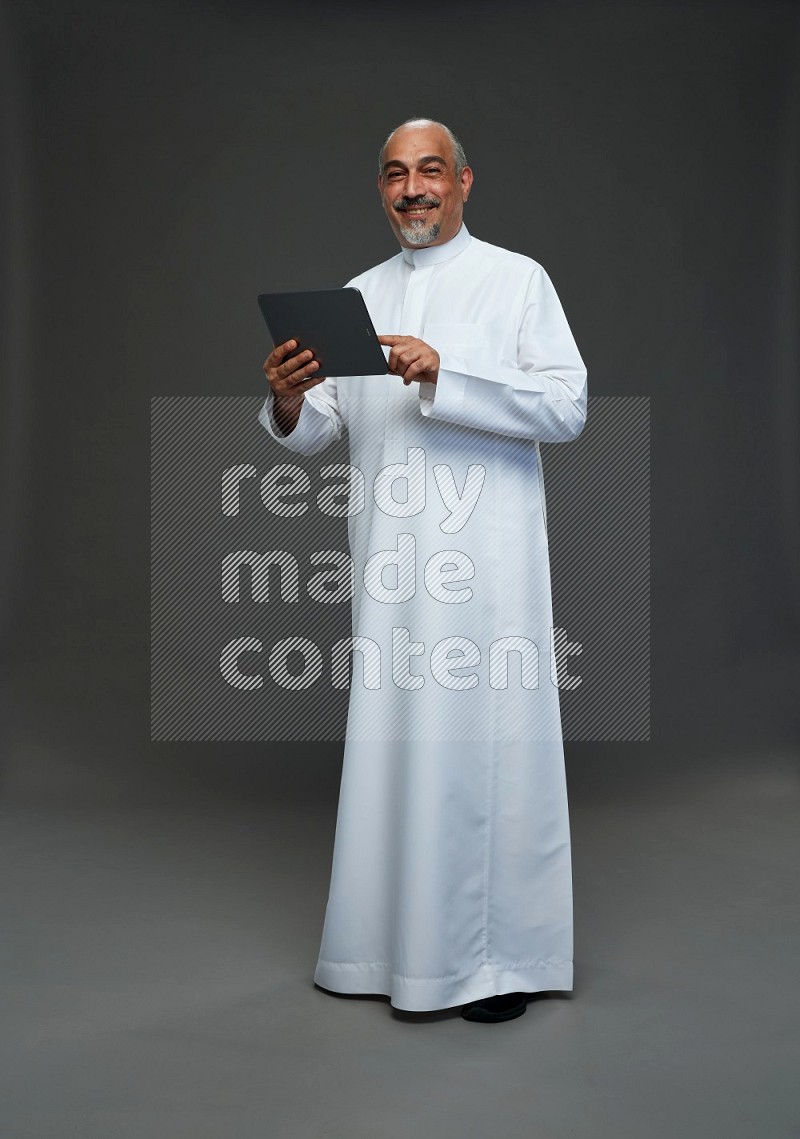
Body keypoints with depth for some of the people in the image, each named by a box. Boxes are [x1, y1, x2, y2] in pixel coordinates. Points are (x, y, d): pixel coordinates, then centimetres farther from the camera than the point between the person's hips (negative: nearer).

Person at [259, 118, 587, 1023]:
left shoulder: (517, 280, 3)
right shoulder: (361, 296, 16)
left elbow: (568, 407, -8)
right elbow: (317, 432, 13)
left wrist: (444, 378, -19)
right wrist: (289, 401, -10)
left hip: (483, 553, -4)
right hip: (388, 556, 4)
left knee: (486, 744, -2)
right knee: (389, 741, 8)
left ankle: (502, 954, 12)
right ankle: (393, 942, 22)